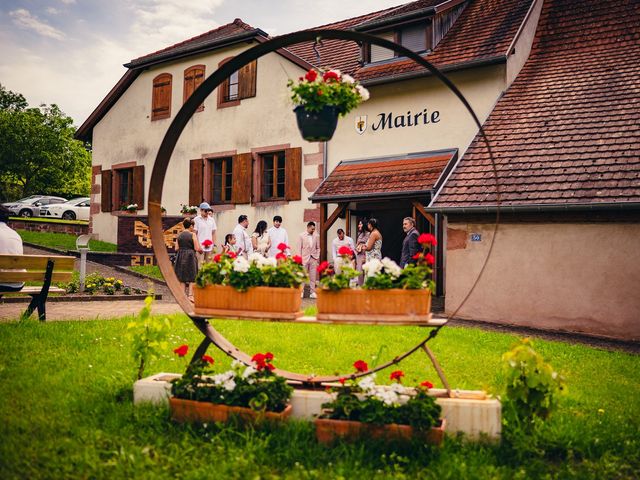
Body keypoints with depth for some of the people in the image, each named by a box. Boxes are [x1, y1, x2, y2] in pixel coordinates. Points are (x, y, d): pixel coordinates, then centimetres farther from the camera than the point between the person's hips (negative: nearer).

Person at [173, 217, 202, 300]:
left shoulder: (179, 235, 6)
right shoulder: (193, 234, -7)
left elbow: (176, 248, 5)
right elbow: (197, 248, -11)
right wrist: (201, 250, 9)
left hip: (180, 257, 4)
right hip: (190, 257, -4)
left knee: (182, 278, 11)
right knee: (191, 277, 3)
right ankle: (190, 295, -3)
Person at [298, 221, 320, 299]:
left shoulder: (316, 236, 4)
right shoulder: (302, 235, 0)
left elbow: (318, 248, 10)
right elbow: (299, 247, 1)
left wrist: (317, 257, 1)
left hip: (313, 258, 2)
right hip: (304, 258, -2)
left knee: (313, 276, 2)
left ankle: (312, 292, 6)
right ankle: (301, 292, 7)